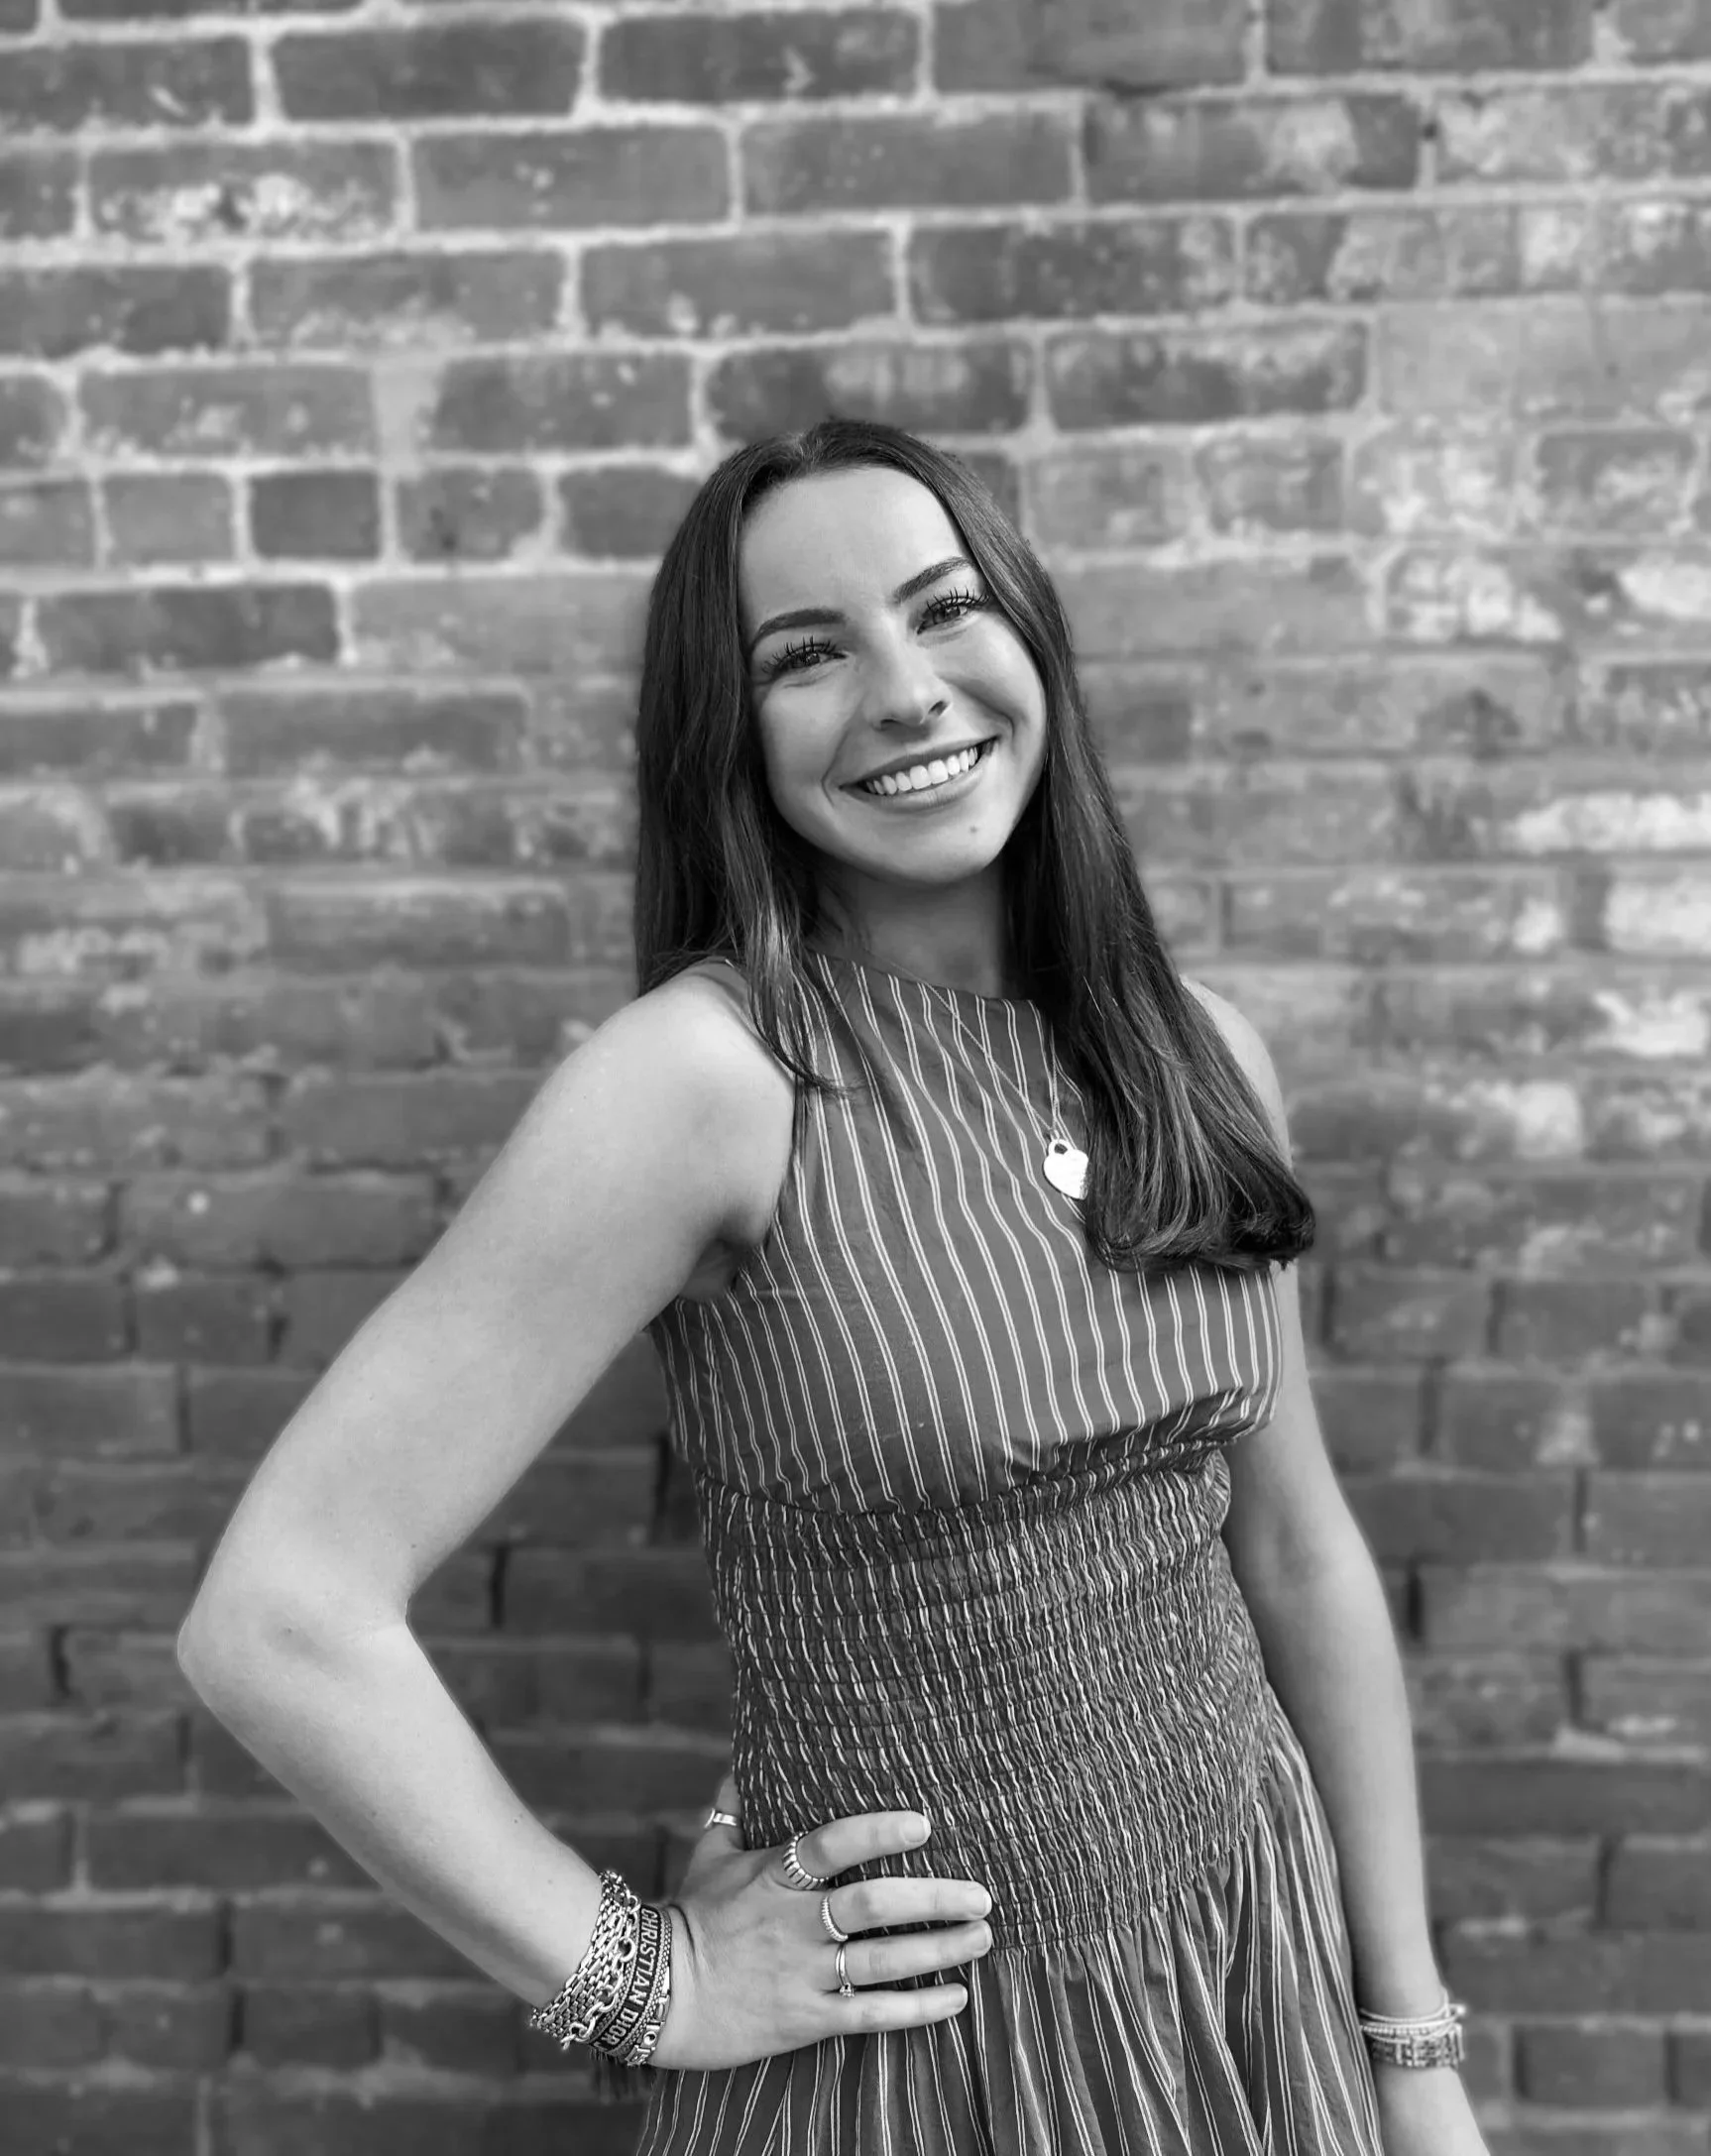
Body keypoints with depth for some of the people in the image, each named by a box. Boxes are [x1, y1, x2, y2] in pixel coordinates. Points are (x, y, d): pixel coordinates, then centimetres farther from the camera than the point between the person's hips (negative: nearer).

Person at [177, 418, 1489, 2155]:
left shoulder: (1200, 1055, -4)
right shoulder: (708, 1070, -21)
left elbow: (1300, 1557, 4)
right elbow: (276, 1619, -24)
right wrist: (630, 1977, -13)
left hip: (1267, 1959, 5)